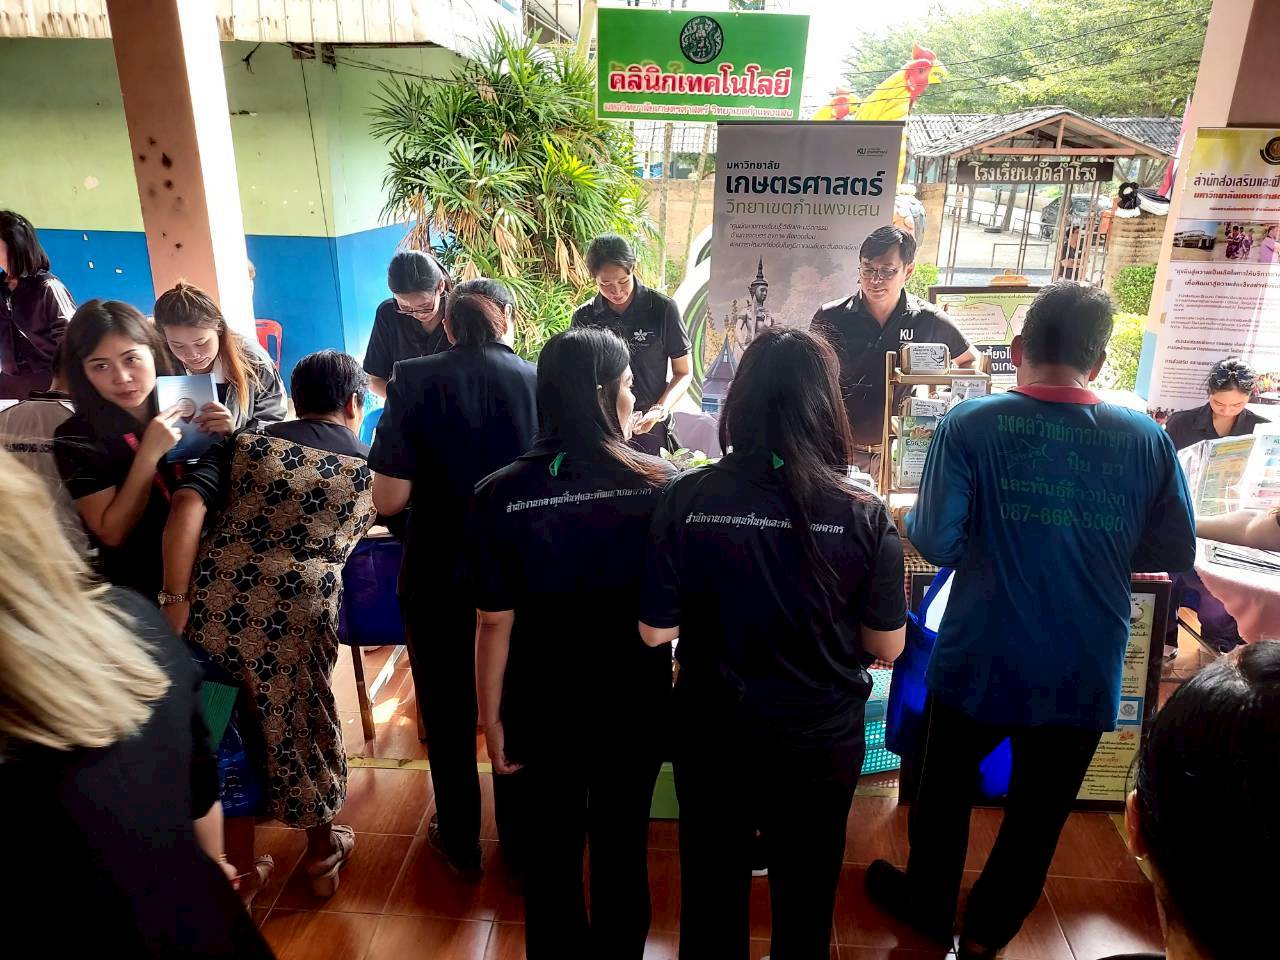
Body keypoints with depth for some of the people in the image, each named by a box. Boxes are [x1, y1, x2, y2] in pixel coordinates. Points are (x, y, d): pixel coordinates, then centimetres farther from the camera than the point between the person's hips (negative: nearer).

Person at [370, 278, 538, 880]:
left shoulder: (413, 382, -15)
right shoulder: (542, 382, -11)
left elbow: (388, 500, -16)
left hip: (438, 579, -1)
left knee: (447, 715, 21)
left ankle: (460, 843, 39)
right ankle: (521, 844, 37)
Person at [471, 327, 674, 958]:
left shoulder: (500, 494, -17)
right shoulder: (661, 485, -16)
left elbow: (496, 624, -13)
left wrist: (491, 719, 0)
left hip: (544, 710, 0)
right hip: (636, 705, 1)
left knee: (552, 851, 22)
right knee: (623, 850, 22)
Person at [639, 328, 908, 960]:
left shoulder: (686, 499, -19)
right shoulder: (863, 514, -18)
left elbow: (654, 631, -12)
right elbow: (887, 646, -8)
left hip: (712, 735, 0)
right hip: (822, 741, 0)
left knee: (710, 893, 24)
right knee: (806, 899, 26)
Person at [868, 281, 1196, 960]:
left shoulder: (970, 425, -15)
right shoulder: (1145, 438, -7)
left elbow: (936, 542, -19)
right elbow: (1175, 552, 0)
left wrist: (910, 520, 2)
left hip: (979, 663, -2)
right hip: (1085, 675, 2)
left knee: (945, 788, 23)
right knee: (1038, 814, 22)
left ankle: (928, 905, 44)